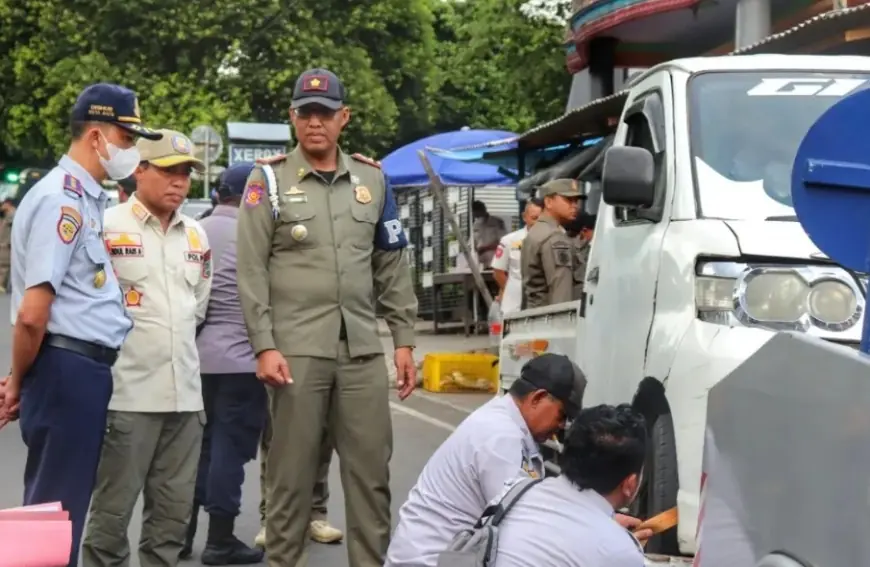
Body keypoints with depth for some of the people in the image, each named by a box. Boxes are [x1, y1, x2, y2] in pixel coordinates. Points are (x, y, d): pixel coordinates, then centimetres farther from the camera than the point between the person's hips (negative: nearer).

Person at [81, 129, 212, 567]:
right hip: (127, 391, -6)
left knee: (174, 507, 10)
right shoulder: (107, 227, -5)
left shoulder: (196, 236, 14)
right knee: (113, 507, -1)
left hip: (185, 393, 6)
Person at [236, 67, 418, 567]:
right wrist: (264, 346, -10)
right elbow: (252, 270, -2)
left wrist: (404, 340, 9)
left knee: (371, 470, 5)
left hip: (363, 349, 3)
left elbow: (393, 266, 14)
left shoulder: (373, 178, 12)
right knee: (292, 473, 3)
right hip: (297, 350, -3)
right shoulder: (269, 180, 2)